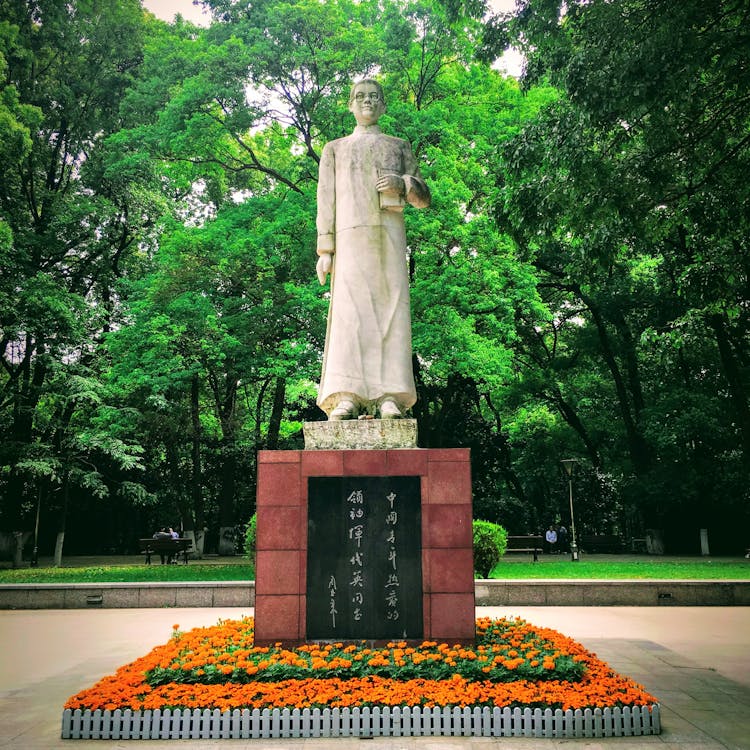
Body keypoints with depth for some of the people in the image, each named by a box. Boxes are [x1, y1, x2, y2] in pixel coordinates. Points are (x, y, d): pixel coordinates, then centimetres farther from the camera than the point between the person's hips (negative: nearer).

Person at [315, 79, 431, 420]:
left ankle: (390, 396, -15)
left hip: (389, 230, 1)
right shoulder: (335, 149, 25)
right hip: (350, 235, -1)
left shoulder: (399, 146, 25)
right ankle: (346, 397, -21)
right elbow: (326, 201, 13)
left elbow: (424, 198, 18)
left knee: (390, 307, -11)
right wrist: (325, 250, 1)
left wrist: (402, 183, -5)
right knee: (349, 311, -15)